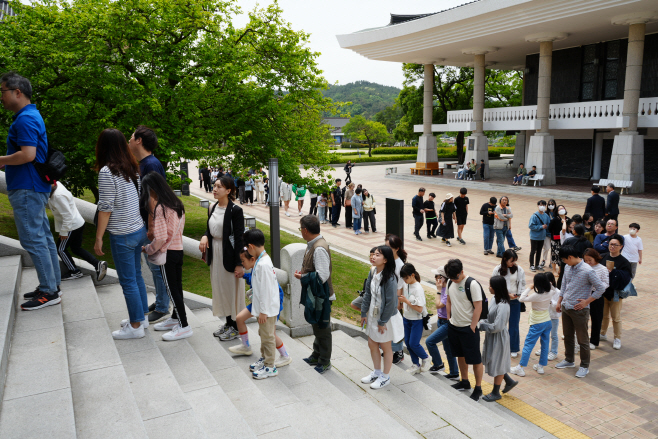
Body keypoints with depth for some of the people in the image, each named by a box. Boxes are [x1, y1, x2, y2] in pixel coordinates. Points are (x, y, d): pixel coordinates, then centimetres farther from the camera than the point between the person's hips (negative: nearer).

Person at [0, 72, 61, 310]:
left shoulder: (25, 119, -16)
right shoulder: (32, 115, 17)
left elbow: (27, 155, -26)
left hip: (26, 189, -11)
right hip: (36, 186, 11)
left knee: (33, 239, -7)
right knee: (43, 237, 13)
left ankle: (48, 292, -1)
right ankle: (52, 285, 21)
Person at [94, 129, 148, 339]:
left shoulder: (107, 172, -15)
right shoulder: (132, 168, 6)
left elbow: (105, 208, -16)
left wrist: (98, 238, -10)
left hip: (122, 235, -8)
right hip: (139, 230, 8)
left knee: (128, 282, 3)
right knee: (136, 276, 19)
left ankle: (135, 326, 13)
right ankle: (141, 316, 31)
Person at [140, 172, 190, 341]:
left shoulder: (160, 208, -19)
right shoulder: (176, 203, 7)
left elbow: (160, 238, -24)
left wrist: (147, 249, -7)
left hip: (167, 253, -9)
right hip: (178, 249, 9)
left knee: (172, 289, -1)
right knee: (176, 286, 17)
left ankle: (184, 326, 4)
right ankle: (175, 319, 31)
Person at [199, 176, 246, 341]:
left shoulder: (235, 210, -16)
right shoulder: (213, 208, 6)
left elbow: (239, 237, -16)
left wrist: (239, 263, -17)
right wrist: (205, 236, -6)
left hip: (229, 253, -8)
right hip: (215, 252, 8)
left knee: (233, 289, 3)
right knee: (220, 288, 15)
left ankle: (236, 327, 17)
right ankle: (228, 323, 30)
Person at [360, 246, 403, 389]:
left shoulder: (390, 279, -26)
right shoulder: (373, 273, -3)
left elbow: (390, 302, -23)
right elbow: (367, 294, 6)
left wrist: (382, 321, -17)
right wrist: (364, 313, 7)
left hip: (386, 318, -7)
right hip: (373, 314, 7)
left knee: (385, 347, 11)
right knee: (372, 344, 19)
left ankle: (385, 377, 30)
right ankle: (376, 372, 40)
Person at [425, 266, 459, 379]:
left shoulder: (449, 290, -24)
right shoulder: (443, 288, 4)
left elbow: (438, 305, -25)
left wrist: (438, 290, -19)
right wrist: (438, 319, 17)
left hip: (447, 323, -9)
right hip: (442, 321, 9)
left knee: (430, 341, -8)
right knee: (448, 348, 16)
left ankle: (438, 364, 12)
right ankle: (454, 373, 28)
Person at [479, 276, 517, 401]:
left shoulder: (503, 306, -28)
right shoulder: (495, 299, 0)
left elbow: (497, 326, -29)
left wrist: (481, 325, -20)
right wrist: (482, 321, -6)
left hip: (498, 338, -9)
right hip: (491, 337, 9)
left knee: (497, 364, 9)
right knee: (493, 362, 22)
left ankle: (496, 393, 27)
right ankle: (509, 381, 40)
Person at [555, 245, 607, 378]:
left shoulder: (588, 271, -20)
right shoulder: (567, 267, 2)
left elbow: (601, 288, -15)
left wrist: (587, 302, -15)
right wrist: (559, 301, 14)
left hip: (579, 310, -7)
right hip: (566, 307, 7)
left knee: (582, 339, 6)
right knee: (567, 336, 20)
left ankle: (584, 366, 22)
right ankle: (569, 360, 37)